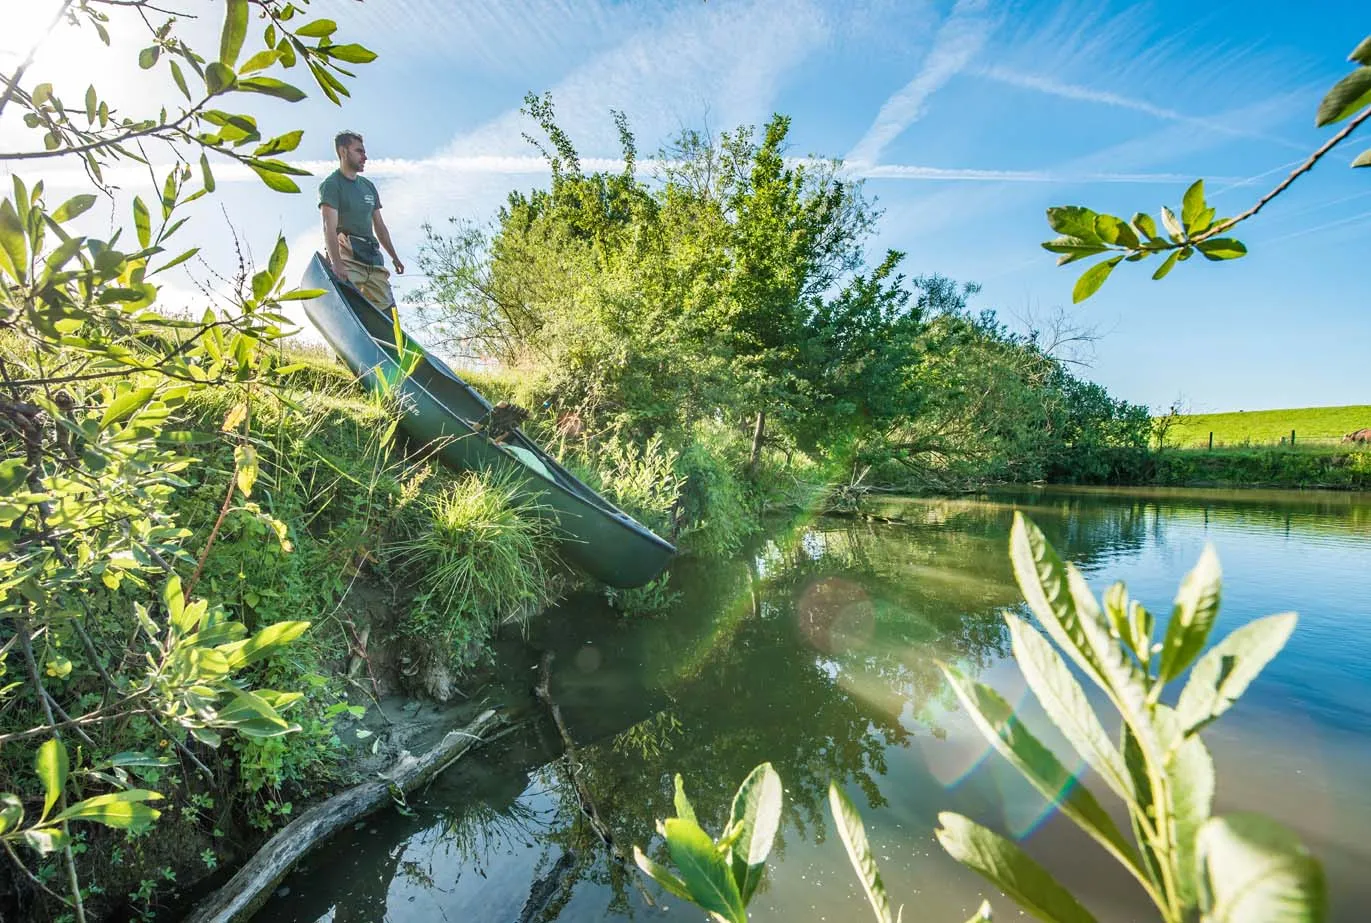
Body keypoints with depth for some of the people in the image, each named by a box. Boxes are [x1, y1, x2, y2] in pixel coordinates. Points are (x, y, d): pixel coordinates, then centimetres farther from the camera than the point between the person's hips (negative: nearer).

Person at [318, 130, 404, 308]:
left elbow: (379, 225, 26)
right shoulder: (331, 184, -1)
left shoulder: (368, 186, 22)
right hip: (347, 257, -7)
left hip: (373, 257, 7)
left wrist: (394, 257, 21)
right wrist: (336, 263, -27)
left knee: (384, 307, -3)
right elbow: (329, 227, -13)